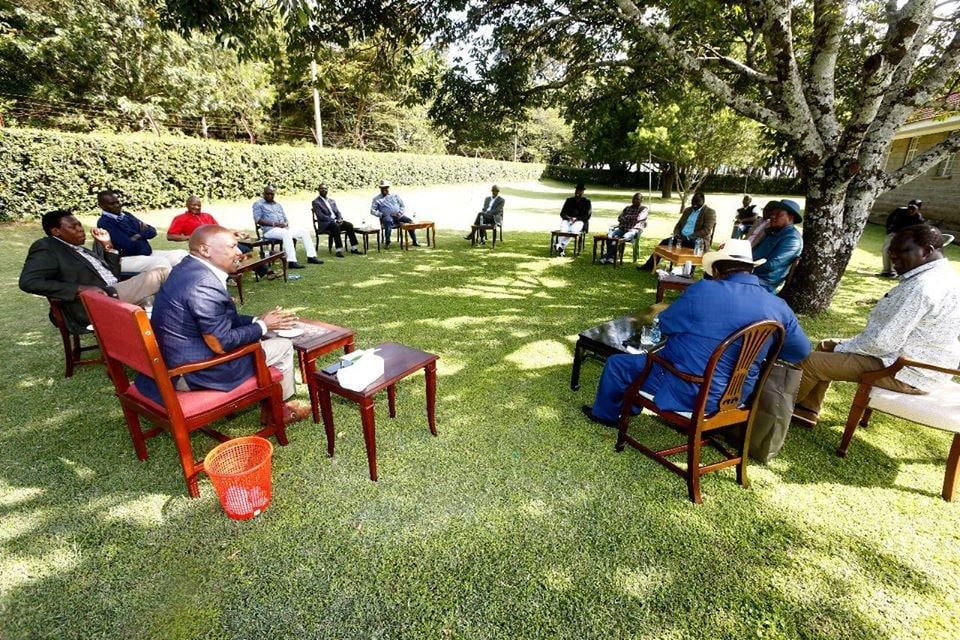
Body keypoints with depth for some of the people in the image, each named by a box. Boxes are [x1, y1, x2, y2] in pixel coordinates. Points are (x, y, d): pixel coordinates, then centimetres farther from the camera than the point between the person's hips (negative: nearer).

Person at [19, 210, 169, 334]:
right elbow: (28, 282, -12)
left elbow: (114, 275, 24)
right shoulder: (46, 247, 2)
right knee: (162, 272, -13)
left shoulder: (82, 250, 24)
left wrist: (108, 246, 15)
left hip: (116, 295, 8)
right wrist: (80, 289, -20)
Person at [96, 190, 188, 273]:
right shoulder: (104, 223, -8)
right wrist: (144, 234, 0)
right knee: (161, 262, -33)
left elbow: (152, 231, 11)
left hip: (147, 254, 8)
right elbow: (129, 245, -18)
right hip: (127, 259, -8)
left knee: (182, 254, -4)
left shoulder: (126, 215, 16)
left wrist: (138, 236, -8)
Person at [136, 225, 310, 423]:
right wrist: (262, 326, -11)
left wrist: (257, 320, 3)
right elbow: (221, 344, -24)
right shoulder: (204, 284, -26)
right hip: (191, 371, -10)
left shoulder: (187, 269, 5)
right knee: (283, 346, 0)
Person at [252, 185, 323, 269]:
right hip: (270, 230, -7)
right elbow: (258, 220, -7)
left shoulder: (278, 205, 25)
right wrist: (274, 224, -18)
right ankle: (291, 262, -47)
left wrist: (286, 223, -4)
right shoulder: (258, 204, 5)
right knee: (286, 234, -38)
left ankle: (311, 256, -12)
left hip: (284, 228, 7)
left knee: (304, 231, -9)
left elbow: (285, 218, 23)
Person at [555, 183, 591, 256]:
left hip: (579, 221, -2)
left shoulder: (586, 202, 13)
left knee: (573, 231, -37)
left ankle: (561, 246, -41)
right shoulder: (569, 200, 21)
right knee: (564, 230, -34)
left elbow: (587, 216, 3)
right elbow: (562, 213, 14)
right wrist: (568, 217, -8)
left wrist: (576, 218, -13)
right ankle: (559, 247, -43)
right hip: (567, 220, 2)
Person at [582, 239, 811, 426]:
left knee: (616, 363, 13)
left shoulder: (703, 290, -18)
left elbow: (665, 324, -4)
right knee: (662, 353, 32)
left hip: (689, 391, -7)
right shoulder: (778, 306, -4)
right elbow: (802, 351, 9)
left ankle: (606, 414, 37)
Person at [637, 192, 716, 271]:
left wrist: (688, 237, -22)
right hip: (682, 237, 6)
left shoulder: (710, 212, -3)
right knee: (664, 242, -12)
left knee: (694, 245, -39)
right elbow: (678, 225, 19)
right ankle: (649, 266, -9)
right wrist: (676, 235, -5)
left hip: (698, 240, -6)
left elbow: (706, 231, -14)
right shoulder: (687, 210, 17)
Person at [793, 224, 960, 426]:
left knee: (810, 361, -8)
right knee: (827, 346, 17)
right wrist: (844, 345, 10)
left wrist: (841, 348, -10)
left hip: (903, 372, -10)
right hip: (918, 362, 10)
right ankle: (806, 410, 21)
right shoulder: (943, 276, 9)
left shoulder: (921, 286, -26)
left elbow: (883, 342, -27)